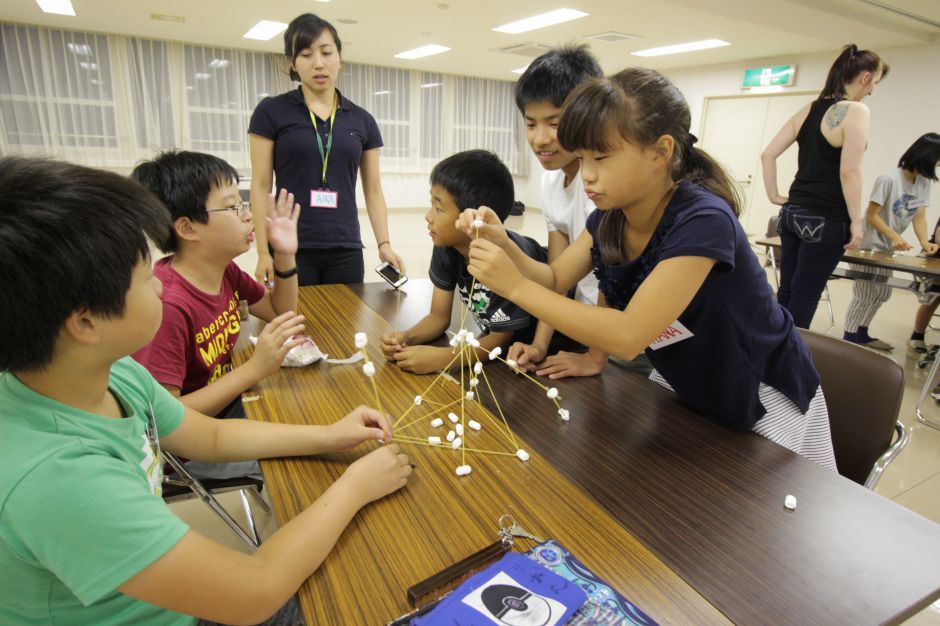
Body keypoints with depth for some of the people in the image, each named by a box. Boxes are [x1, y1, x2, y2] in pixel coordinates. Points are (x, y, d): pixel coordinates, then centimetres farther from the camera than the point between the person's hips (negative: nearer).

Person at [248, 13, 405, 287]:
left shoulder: (362, 120, 9)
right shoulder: (271, 112, 2)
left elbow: (373, 190, 9)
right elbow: (261, 187, 0)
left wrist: (384, 244, -2)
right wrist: (263, 253, -7)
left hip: (346, 251, 3)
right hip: (290, 250, -2)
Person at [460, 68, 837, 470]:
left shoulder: (702, 221, -34)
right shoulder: (608, 216, -11)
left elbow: (627, 337, -39)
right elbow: (555, 280, -4)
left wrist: (515, 286, -38)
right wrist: (503, 246, -24)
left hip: (762, 402, -5)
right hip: (682, 385, 6)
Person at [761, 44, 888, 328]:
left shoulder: (808, 109, 10)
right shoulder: (856, 111, -10)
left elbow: (767, 154, 7)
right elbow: (849, 171, -17)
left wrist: (774, 196, 11)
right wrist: (856, 221, -11)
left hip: (793, 213, 7)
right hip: (825, 220, -7)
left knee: (785, 293, 13)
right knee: (803, 299, 1)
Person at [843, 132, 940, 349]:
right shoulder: (888, 179, -20)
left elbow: (919, 216, 0)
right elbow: (871, 215, -19)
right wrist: (895, 237, -29)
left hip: (887, 249, 9)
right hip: (866, 247, -8)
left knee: (882, 294, 15)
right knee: (864, 295, -6)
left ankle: (861, 334, 29)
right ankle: (848, 338, 4)